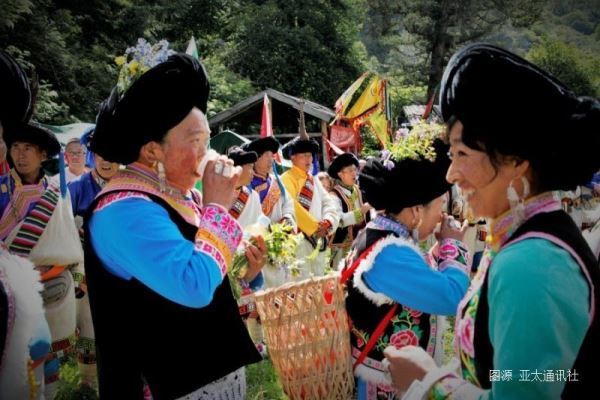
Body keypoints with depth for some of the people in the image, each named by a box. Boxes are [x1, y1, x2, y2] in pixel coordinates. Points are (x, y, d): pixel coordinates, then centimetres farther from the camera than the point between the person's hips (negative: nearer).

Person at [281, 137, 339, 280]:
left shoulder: (314, 181, 16)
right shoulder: (286, 180, -7)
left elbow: (329, 203, 8)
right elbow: (293, 208, -17)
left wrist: (327, 222, -11)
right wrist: (315, 227, -17)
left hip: (318, 238, 8)